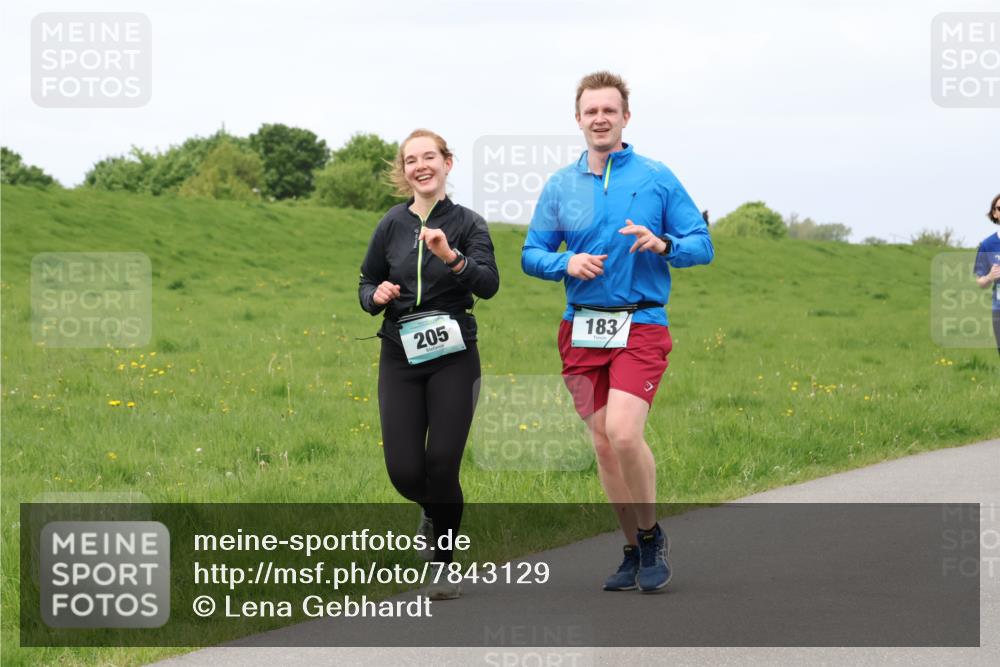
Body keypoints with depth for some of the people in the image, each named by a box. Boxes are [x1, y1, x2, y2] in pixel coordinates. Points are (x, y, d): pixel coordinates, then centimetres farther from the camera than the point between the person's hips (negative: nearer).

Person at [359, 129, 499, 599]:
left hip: (453, 358, -2)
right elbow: (366, 282, 15)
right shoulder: (393, 224, 4)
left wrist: (452, 257, -33)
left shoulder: (467, 224, -2)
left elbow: (488, 285, -16)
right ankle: (434, 511, 31)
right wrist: (376, 296, -8)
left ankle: (444, 564, 11)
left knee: (442, 465, -9)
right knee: (404, 472, -5)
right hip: (401, 357, 2)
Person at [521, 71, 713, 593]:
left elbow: (702, 246, 3)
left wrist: (663, 245, -18)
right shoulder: (560, 186, 10)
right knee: (603, 443, 5)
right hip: (581, 329, 4)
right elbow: (531, 254, 12)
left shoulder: (657, 178, 2)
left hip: (641, 326, -4)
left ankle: (651, 535, 1)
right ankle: (635, 550, 18)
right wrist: (567, 263, -9)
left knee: (624, 433, -20)